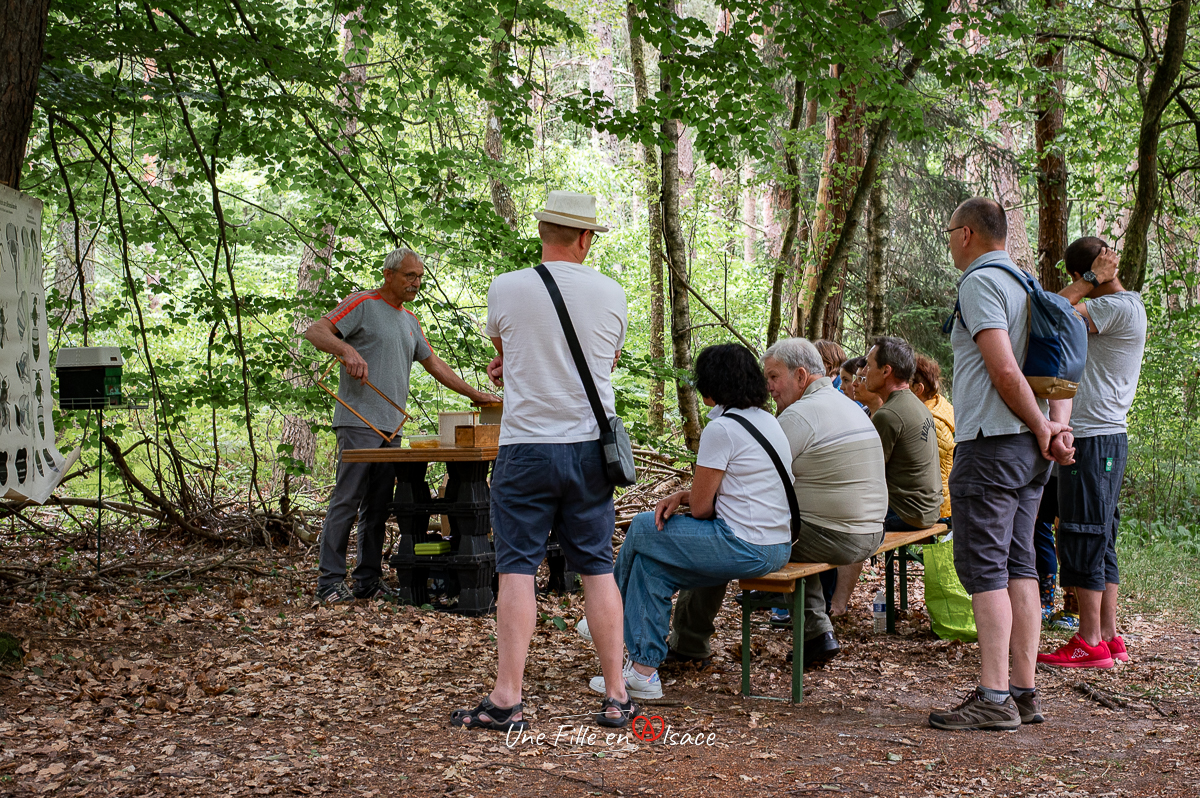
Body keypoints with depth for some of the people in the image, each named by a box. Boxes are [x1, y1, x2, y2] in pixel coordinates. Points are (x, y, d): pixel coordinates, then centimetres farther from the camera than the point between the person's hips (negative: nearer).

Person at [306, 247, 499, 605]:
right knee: (346, 501, -7)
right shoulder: (363, 303, -1)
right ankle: (330, 581, -2)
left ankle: (369, 580, 13)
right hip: (358, 423, -7)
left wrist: (475, 394, 22)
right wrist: (347, 349, -28)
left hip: (390, 427, 7)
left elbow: (434, 364, 26)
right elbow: (315, 331, -10)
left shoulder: (410, 320, 22)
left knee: (377, 508, 8)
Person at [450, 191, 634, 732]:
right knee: (598, 570, 8)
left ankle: (507, 701, 2)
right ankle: (616, 697, 14)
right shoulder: (611, 294, 0)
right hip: (590, 447, 3)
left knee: (517, 570, 1)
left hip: (526, 447, -2)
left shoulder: (505, 289, -7)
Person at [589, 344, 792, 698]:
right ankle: (643, 668, 16)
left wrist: (687, 499, 13)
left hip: (745, 549, -9)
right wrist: (684, 495, 6)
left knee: (643, 530, 8)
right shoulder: (768, 420, 13)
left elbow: (701, 507, -11)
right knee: (653, 562, 14)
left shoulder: (721, 428, -16)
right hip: (778, 547, 9)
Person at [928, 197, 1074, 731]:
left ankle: (994, 698, -7)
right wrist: (1058, 426, 3)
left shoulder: (979, 282, -10)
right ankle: (1024, 691, 13)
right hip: (1030, 448, 9)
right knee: (1019, 567, 10)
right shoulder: (1027, 284, 19)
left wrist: (1040, 428, -8)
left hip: (992, 442, -9)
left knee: (983, 568, -7)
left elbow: (1005, 372, -19)